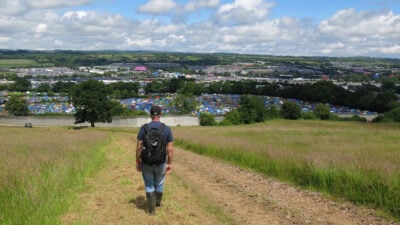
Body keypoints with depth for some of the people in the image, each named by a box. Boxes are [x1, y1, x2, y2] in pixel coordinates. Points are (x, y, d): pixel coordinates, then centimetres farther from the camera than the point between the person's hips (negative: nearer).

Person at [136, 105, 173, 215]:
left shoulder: (143, 128, -10)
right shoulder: (167, 129, -10)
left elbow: (139, 147, -9)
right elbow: (170, 148, -9)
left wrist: (137, 162, 2)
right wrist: (169, 163, 1)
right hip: (160, 162, 1)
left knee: (149, 186, 16)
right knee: (159, 184, 25)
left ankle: (151, 209, 20)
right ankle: (158, 202, 46)